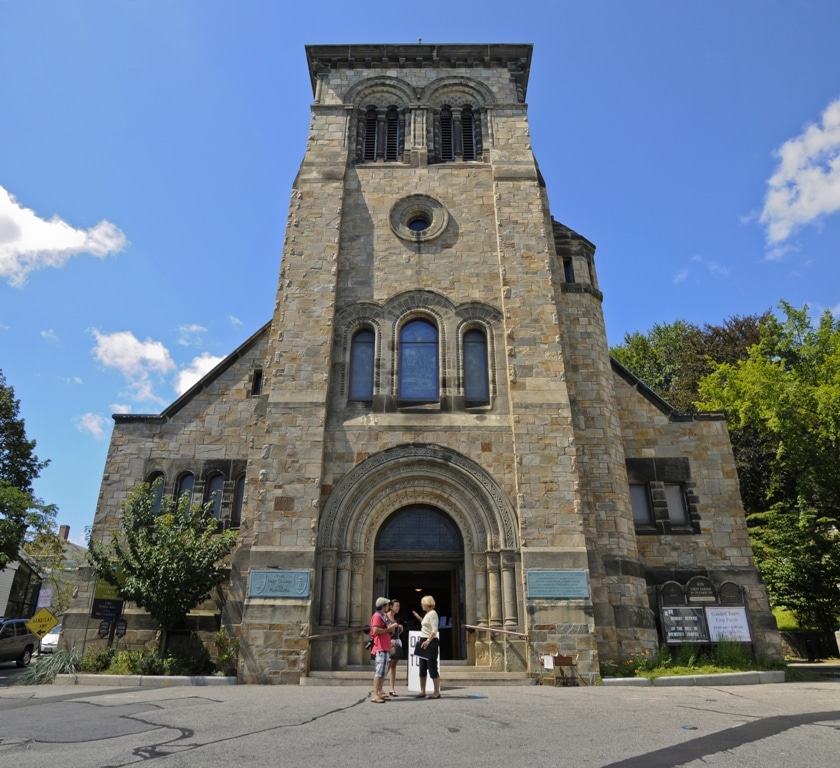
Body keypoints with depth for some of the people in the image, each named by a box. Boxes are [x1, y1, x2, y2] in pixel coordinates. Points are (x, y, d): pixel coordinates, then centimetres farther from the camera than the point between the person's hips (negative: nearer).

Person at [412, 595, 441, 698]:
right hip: (425, 641, 10)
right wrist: (419, 618, 23)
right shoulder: (427, 613, 15)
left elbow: (434, 630, -20)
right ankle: (422, 691, 19)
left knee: (432, 667, -5)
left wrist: (428, 641, -27)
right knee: (422, 667, 11)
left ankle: (437, 692, 3)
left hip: (431, 642, -10)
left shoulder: (432, 613, -13)